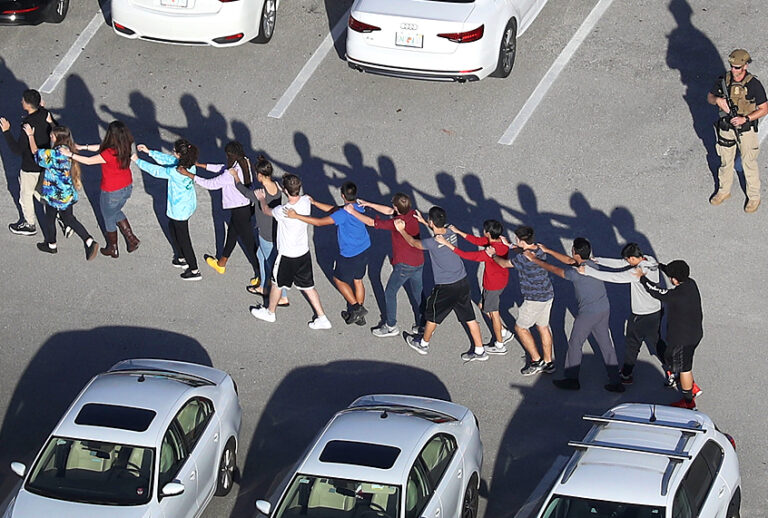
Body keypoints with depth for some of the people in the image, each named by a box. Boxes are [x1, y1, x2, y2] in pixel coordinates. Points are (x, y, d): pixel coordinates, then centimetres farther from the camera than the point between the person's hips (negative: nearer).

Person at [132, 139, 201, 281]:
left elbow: (155, 171, -21)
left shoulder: (175, 172, -35)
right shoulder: (190, 165, -11)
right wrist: (149, 151, 5)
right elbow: (167, 159, 2)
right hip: (189, 204, 9)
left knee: (183, 238, 9)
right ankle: (181, 258, 46)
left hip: (179, 210, -9)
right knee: (172, 228, 30)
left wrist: (137, 160, -7)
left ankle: (194, 270, 22)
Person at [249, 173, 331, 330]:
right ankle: (322, 318, 20)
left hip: (287, 256, -5)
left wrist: (261, 198, 13)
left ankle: (270, 312, 41)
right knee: (308, 286, 17)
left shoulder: (283, 211, -31)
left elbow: (266, 210, -8)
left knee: (277, 284, 19)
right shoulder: (306, 201, -15)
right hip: (304, 252, 5)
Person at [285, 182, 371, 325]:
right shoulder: (358, 208, -3)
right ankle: (359, 316, 33)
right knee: (357, 280, 22)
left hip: (350, 256, -8)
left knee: (339, 280, 16)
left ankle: (356, 308, 13)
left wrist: (297, 216, -26)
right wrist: (314, 203, 9)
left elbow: (320, 222, -28)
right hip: (364, 250, 8)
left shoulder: (343, 214, -28)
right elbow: (334, 209, 9)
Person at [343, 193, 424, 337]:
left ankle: (391, 326, 21)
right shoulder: (412, 214, -5)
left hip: (404, 265, -7)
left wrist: (352, 211, -8)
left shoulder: (397, 223, -27)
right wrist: (368, 204, 10)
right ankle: (422, 325, 27)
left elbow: (371, 222, -19)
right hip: (419, 262, 7)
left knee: (390, 292, 12)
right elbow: (389, 211, 9)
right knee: (417, 294, 19)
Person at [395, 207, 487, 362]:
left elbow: (413, 242, -3)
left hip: (446, 288, -6)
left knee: (432, 316, 18)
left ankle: (423, 344, 38)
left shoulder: (433, 243, -24)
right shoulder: (451, 233, -5)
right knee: (469, 317, 14)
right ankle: (480, 351, 20)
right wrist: (423, 222, 29)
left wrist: (401, 230, 13)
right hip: (463, 282, 6)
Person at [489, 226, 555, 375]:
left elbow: (504, 264, -9)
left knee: (521, 328, 7)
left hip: (535, 299, -8)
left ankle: (537, 361, 9)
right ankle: (548, 363, 26)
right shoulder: (539, 249, -1)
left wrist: (493, 255, 9)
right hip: (547, 294, 8)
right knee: (543, 327, 18)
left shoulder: (523, 258, -26)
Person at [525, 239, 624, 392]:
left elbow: (554, 269, -11)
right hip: (604, 309, 8)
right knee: (606, 345, 13)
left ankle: (571, 380, 23)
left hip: (588, 314, -8)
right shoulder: (591, 264, 2)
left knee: (575, 344, 11)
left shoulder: (577, 273, -22)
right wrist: (547, 251, 19)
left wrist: (534, 259, 1)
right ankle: (616, 382, 16)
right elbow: (568, 260, 15)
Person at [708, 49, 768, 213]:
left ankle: (754, 197, 24)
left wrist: (745, 119, -24)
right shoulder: (724, 80, -8)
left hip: (746, 130, -4)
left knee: (749, 164, 8)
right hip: (726, 128, 4)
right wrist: (718, 100, -19)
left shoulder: (754, 85, -20)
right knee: (726, 161, 19)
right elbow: (710, 97, 5)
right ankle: (724, 191, 38)